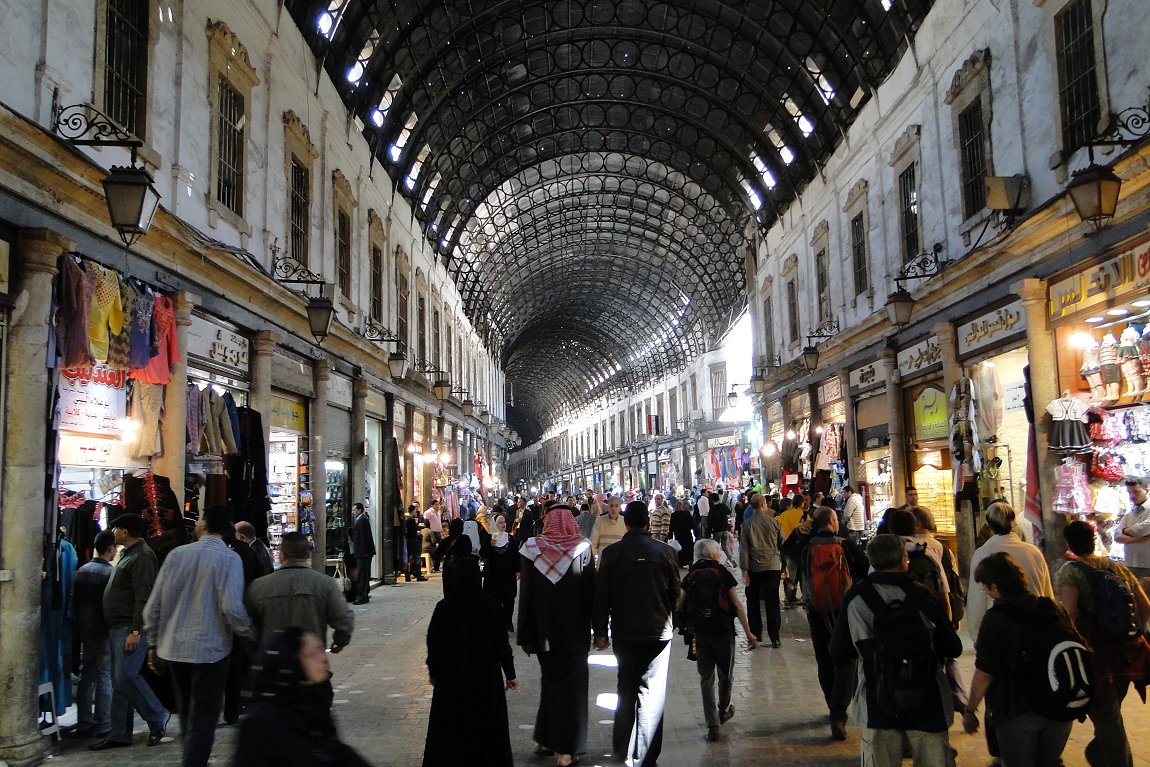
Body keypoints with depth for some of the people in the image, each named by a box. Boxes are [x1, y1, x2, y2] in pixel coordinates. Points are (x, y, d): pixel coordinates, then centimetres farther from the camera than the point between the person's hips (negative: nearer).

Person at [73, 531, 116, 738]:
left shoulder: (81, 571, 6)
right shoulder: (110, 572, -15)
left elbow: (74, 600, 10)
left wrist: (80, 624, 18)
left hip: (84, 630, 7)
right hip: (104, 632, -7)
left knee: (86, 676, 13)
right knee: (105, 678, -1)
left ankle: (84, 723, 19)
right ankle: (103, 725, 2)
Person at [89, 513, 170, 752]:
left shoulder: (141, 557, -15)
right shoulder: (127, 554, 17)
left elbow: (143, 598, -21)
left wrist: (135, 631, -25)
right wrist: (121, 629, 17)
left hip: (130, 628, -10)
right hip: (117, 628, 10)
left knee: (126, 677, -11)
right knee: (120, 681, 10)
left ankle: (158, 718, 5)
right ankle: (119, 735, 15)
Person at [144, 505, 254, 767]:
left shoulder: (176, 554, 1)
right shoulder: (228, 559, -12)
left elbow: (154, 605, 4)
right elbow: (232, 607, -21)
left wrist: (156, 642, 17)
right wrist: (252, 635, -5)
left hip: (174, 648, 5)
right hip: (210, 649, -5)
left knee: (187, 715, 22)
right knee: (202, 719, 4)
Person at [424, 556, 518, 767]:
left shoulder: (443, 607, -9)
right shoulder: (491, 607, -13)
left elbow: (433, 643, -2)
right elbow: (502, 644, -9)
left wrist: (434, 672, 13)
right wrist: (510, 674, 2)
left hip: (451, 678, 1)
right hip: (485, 677, -1)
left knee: (451, 726, 14)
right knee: (484, 725, 12)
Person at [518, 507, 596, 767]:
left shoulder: (532, 549, -6)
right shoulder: (582, 549, -10)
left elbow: (525, 594, -4)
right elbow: (591, 591, -7)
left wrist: (525, 635, 1)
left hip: (544, 630, 2)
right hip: (575, 631, -2)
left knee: (550, 681, 21)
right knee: (572, 686, 8)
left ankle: (545, 740, 29)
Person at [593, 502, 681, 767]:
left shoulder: (611, 553, -6)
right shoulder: (665, 552, -7)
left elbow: (602, 596, -2)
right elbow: (675, 593, 2)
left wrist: (600, 631, 7)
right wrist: (671, 621, 18)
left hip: (623, 632, 2)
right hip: (658, 631, -2)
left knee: (626, 688, 18)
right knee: (651, 694, 3)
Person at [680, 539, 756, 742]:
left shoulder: (690, 577, 2)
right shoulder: (723, 574, -6)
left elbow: (680, 607, 2)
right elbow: (737, 606, -7)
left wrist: (689, 631, 16)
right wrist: (748, 633, -2)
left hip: (700, 633, 2)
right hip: (723, 631, -2)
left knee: (706, 678, 7)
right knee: (725, 674, 20)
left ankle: (712, 724, 1)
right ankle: (724, 710, 39)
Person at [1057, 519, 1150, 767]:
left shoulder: (1069, 572, -10)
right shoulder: (1117, 568, 8)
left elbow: (1070, 614, -22)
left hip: (1097, 657, -6)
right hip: (1126, 656, 6)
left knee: (1108, 722, 3)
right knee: (1111, 715, 24)